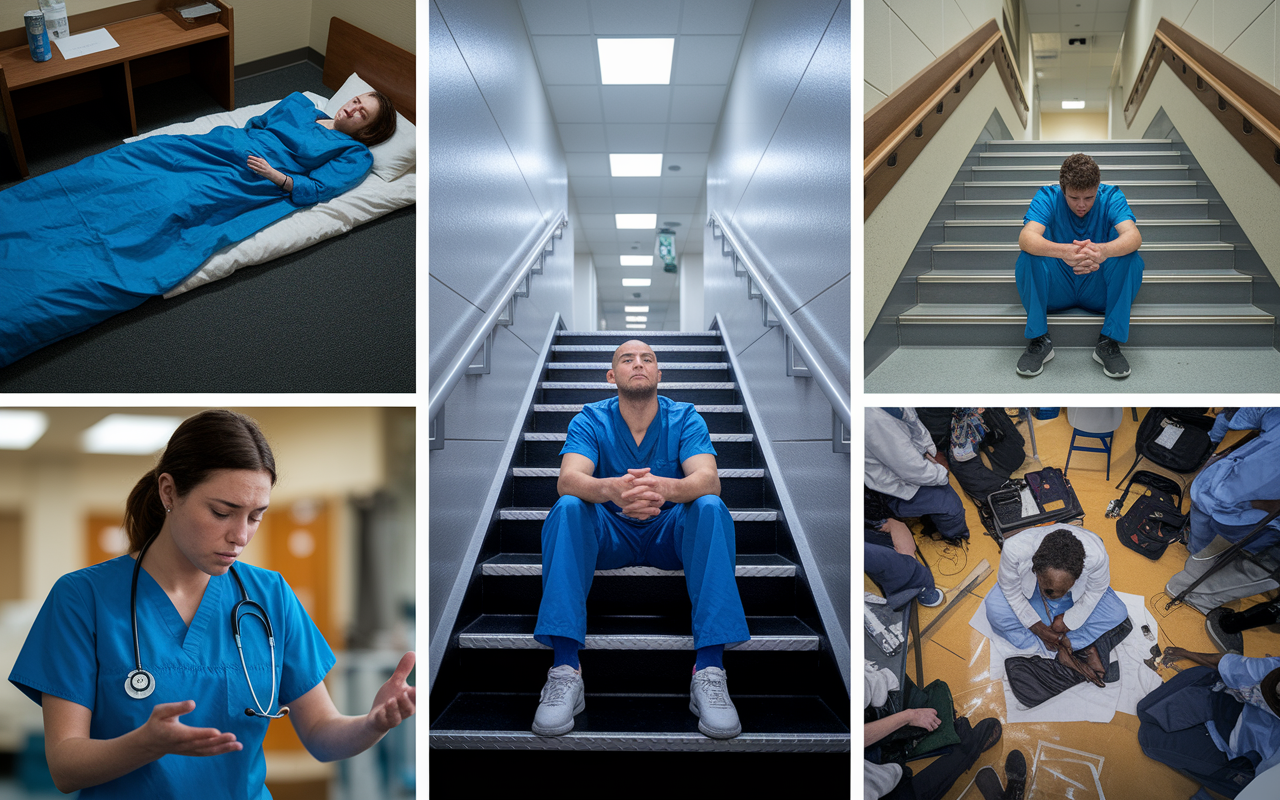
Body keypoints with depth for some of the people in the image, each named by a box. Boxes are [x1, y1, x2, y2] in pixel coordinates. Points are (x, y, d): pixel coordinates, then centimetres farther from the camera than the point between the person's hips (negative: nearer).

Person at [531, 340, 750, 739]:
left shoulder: (685, 418, -3)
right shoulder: (590, 419, -3)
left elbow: (708, 479, -21)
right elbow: (568, 479, -21)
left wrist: (665, 488, -46)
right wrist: (612, 489, -46)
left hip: (670, 534, 0)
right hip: (609, 536, 0)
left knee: (711, 507, -30)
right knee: (567, 508, -29)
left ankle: (709, 669, -36)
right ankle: (565, 669, -36)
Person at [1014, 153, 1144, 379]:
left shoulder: (1111, 197, -10)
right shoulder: (1048, 197, -12)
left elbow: (1133, 236, -29)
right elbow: (1026, 237, -32)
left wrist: (1102, 250, -53)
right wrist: (1063, 251, -53)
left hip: (1099, 292, 1)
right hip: (1055, 293, 0)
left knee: (1131, 257, -27)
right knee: (1029, 255, -29)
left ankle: (1109, 343, -19)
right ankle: (1038, 341, -18)